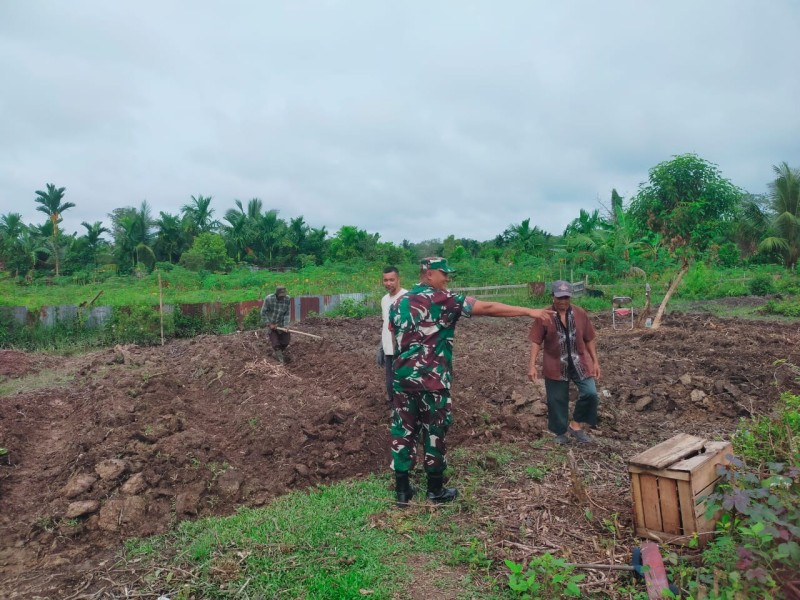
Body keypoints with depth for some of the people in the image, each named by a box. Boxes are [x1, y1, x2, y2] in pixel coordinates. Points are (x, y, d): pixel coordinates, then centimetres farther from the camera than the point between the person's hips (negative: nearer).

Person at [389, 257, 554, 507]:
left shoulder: (399, 303, 10)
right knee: (434, 431, 8)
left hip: (403, 376, 6)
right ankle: (436, 490, 21)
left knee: (403, 430, 10)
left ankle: (402, 489, 19)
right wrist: (529, 311, -9)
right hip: (432, 378, -6)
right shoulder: (443, 299, -9)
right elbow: (488, 308, -12)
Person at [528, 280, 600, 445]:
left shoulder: (581, 314, -2)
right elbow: (536, 342, -7)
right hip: (555, 366, -2)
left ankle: (576, 425, 10)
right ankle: (562, 432, 27)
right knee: (557, 400, 6)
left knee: (590, 393, -11)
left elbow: (590, 340, 6)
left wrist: (595, 362, 4)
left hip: (580, 362, 2)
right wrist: (532, 366, -12)